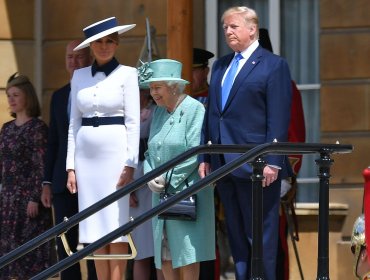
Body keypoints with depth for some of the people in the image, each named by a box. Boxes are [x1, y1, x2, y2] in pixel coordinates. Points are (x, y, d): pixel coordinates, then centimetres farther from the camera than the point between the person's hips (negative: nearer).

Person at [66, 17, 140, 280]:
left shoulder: (127, 74, 0)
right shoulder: (80, 76, 12)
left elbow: (133, 121, -4)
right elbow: (74, 123, 12)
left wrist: (130, 164, -12)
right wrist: (71, 166, 6)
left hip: (116, 152, -4)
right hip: (86, 154, 4)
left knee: (117, 227, -6)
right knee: (96, 229, 3)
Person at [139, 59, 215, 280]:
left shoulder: (195, 109, -9)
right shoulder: (159, 112, 15)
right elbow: (151, 152, 16)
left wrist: (168, 178, -12)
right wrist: (151, 178, -3)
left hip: (187, 191, -7)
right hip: (162, 194, 7)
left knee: (186, 253, -7)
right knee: (164, 253, 6)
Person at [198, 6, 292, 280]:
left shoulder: (274, 65, -3)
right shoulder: (220, 66, 17)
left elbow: (278, 119, -9)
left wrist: (272, 162, -16)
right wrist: (205, 158, 11)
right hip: (223, 164, 7)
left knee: (261, 238, -3)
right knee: (237, 236, 10)